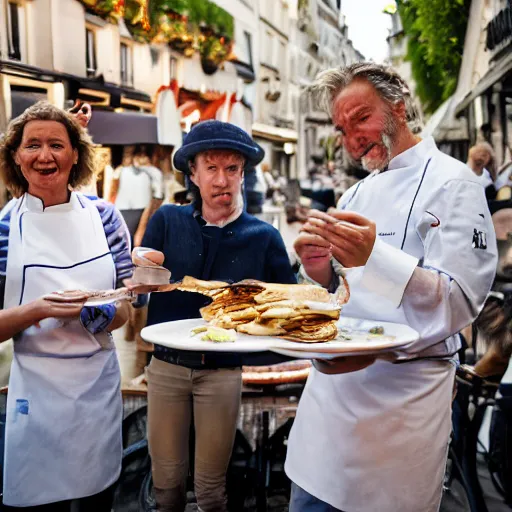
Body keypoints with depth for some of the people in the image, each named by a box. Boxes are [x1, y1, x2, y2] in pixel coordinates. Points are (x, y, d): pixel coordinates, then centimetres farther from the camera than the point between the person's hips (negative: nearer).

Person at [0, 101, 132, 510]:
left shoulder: (103, 216, -1)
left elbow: (125, 306, 5)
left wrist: (105, 313, -17)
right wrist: (38, 311, -22)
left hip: (100, 383, 2)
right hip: (37, 391, -2)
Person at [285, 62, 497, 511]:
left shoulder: (451, 183, -8)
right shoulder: (357, 194, 14)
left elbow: (459, 302, -17)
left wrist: (373, 257, -29)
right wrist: (323, 271, -6)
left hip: (403, 393, -6)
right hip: (334, 377, 6)